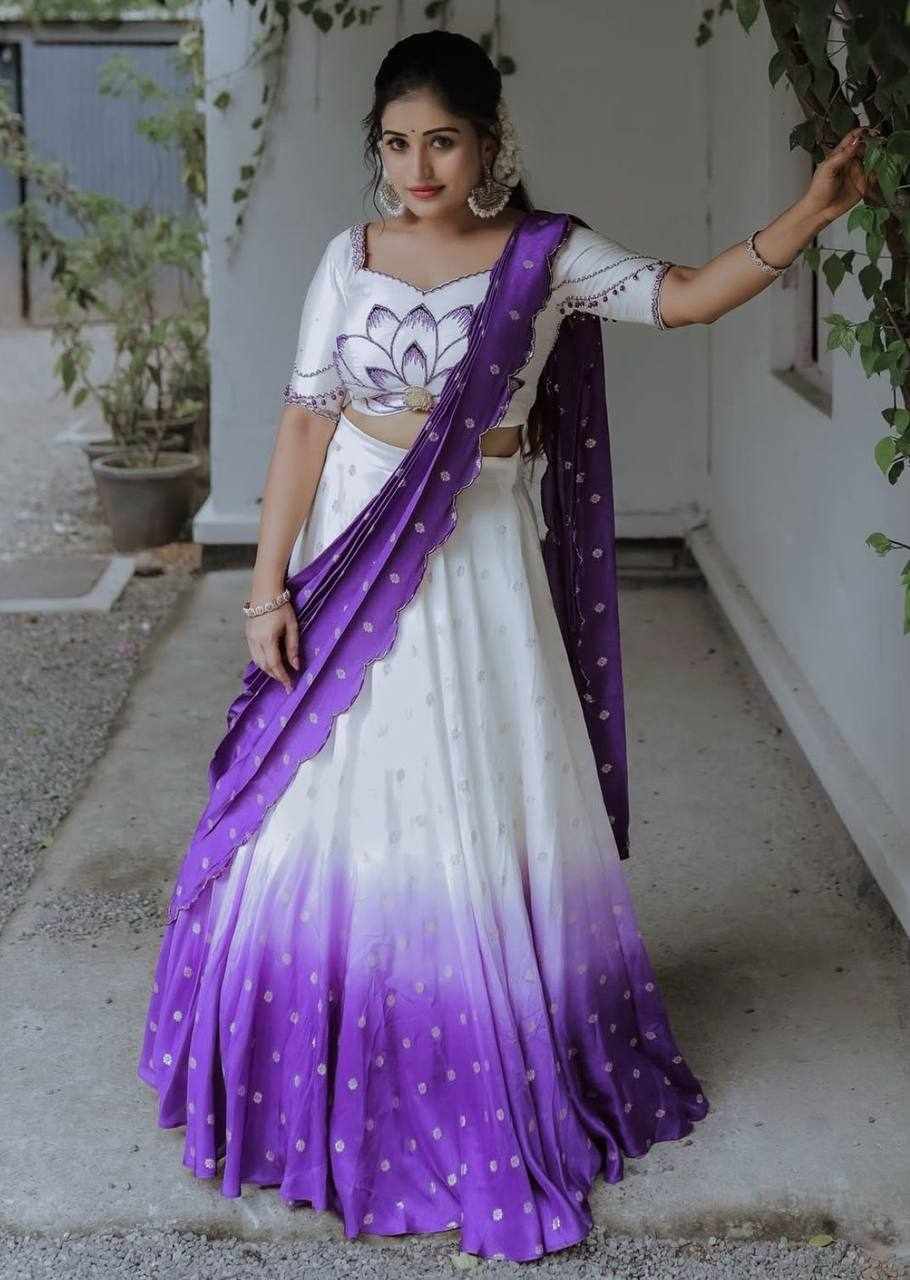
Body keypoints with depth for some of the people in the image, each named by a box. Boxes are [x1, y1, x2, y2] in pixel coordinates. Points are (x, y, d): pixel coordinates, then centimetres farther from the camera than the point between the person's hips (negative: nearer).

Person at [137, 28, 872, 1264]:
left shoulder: (547, 256, -3)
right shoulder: (351, 257, 1)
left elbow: (685, 295, -9)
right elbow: (306, 421, 1)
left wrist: (808, 214, -22)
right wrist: (269, 583, -3)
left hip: (476, 571, -1)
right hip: (352, 561, 2)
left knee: (480, 821, 6)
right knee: (332, 819, 6)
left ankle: (494, 1080, 24)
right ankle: (332, 1083, 25)